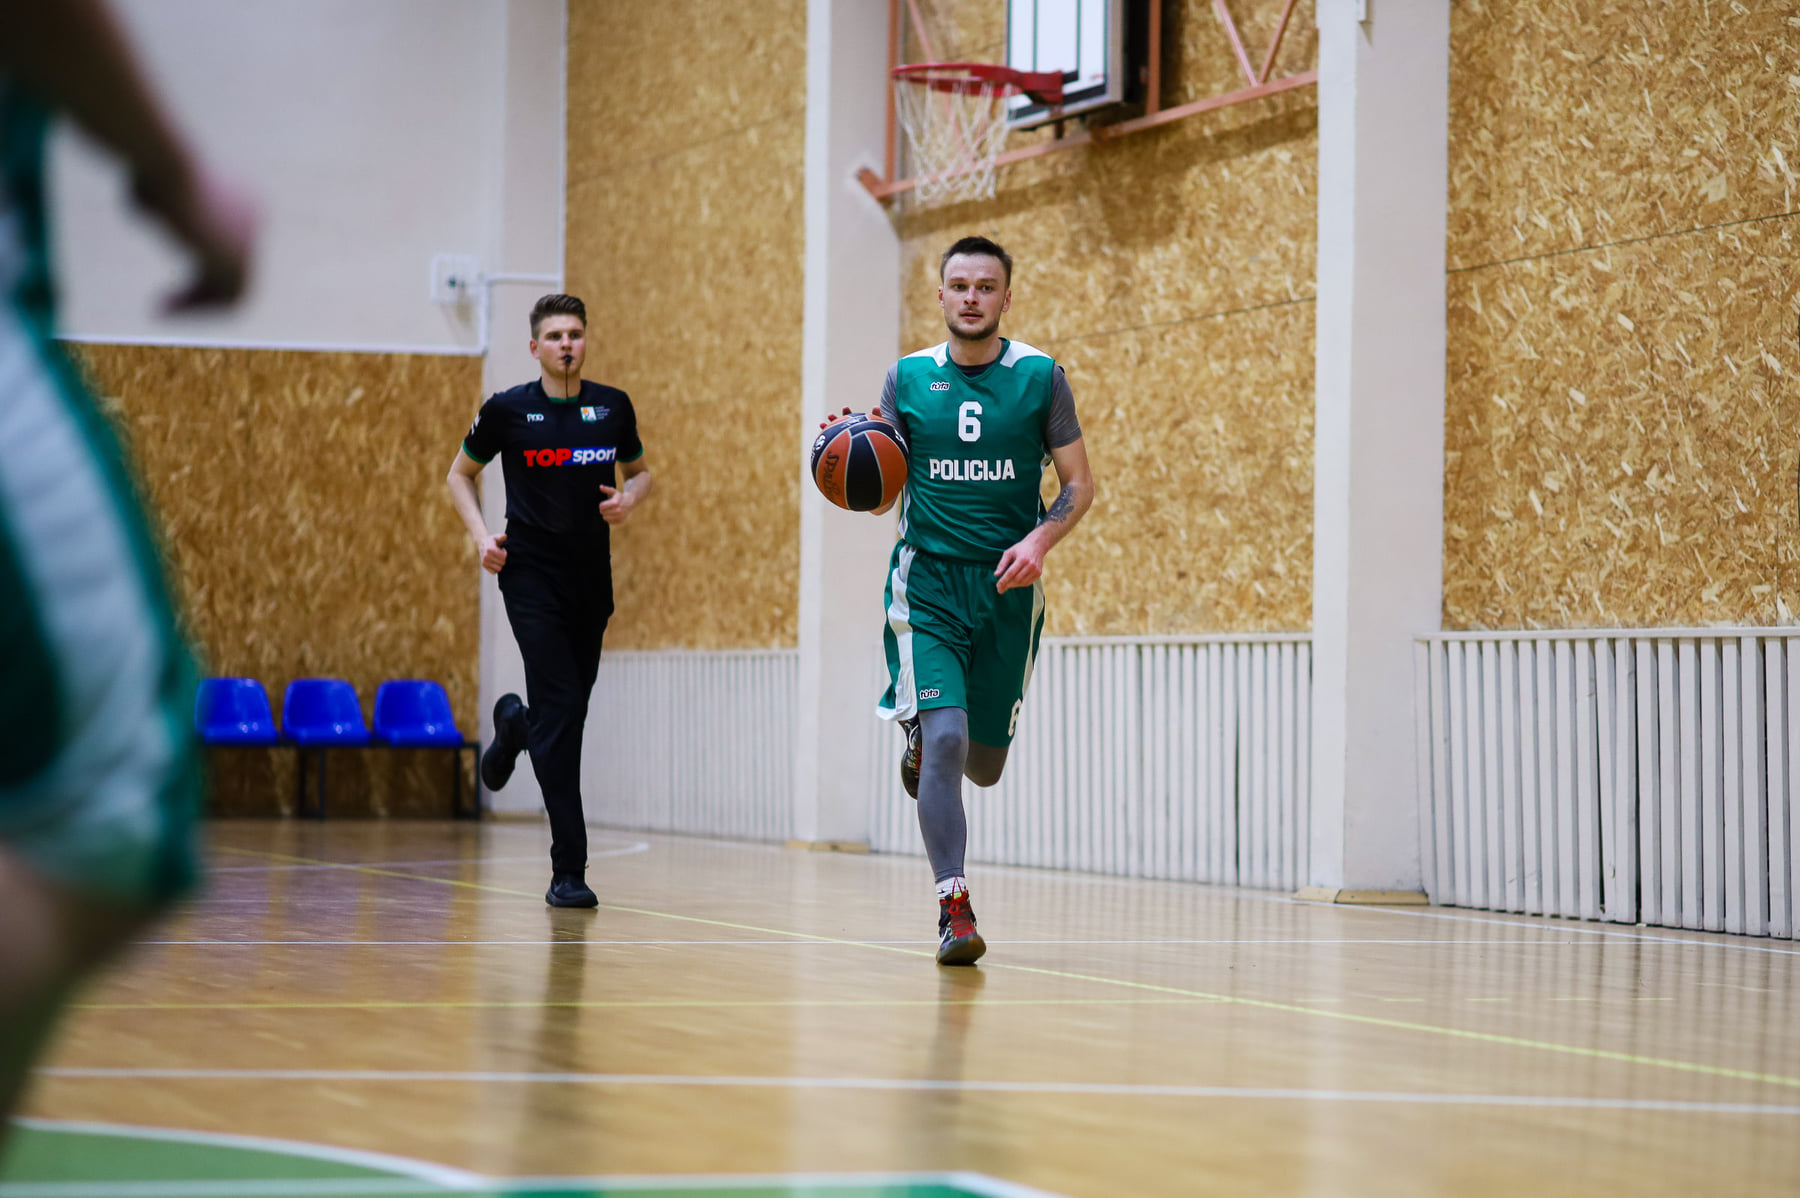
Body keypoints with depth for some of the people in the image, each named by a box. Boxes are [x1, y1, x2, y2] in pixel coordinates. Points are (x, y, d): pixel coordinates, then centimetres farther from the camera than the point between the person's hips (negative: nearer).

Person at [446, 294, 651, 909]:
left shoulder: (613, 407, 4)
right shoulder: (507, 410, -3)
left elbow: (640, 470, 19)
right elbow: (460, 474, 10)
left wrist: (629, 498, -4)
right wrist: (481, 535, -5)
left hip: (592, 579, 4)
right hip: (531, 575, -4)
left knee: (570, 709, 11)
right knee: (559, 708, -14)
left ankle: (515, 723, 51)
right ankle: (568, 870, -12)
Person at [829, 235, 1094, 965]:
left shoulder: (1040, 377, -1)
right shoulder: (907, 378, 2)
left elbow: (1080, 484, 2)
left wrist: (1040, 540, -16)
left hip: (1007, 585, 1)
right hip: (927, 581, -1)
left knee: (984, 764, 10)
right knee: (946, 735, -19)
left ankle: (923, 746, 47)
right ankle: (954, 907, -12)